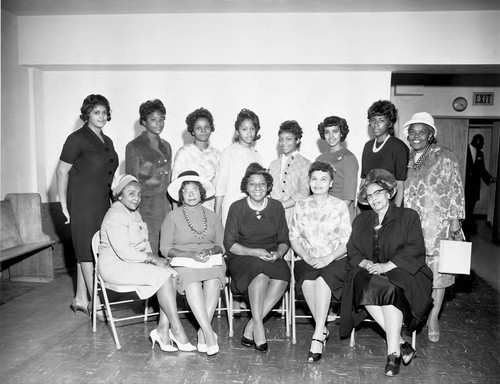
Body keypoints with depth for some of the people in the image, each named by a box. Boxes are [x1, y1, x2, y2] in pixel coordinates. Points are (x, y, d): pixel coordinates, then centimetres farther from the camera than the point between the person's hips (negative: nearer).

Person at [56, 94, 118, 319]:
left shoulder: (107, 141, 15)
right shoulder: (77, 139, -7)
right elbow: (62, 172, -9)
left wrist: (114, 196, 15)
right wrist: (64, 205, -12)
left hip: (101, 201, 7)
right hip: (82, 201, -7)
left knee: (86, 251, 12)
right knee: (88, 250, -4)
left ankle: (80, 299, 22)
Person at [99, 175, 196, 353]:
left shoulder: (135, 214, 16)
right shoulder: (115, 216, -15)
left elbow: (144, 243, 18)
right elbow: (123, 252, -23)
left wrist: (153, 257, -3)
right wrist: (152, 259, -18)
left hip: (136, 262, 9)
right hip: (115, 266, -9)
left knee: (171, 274, -16)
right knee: (163, 276, -24)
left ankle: (163, 330, -17)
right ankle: (176, 330, -17)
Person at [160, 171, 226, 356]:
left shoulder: (212, 216, 17)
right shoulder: (172, 217, 8)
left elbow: (221, 245, 11)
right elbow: (165, 248, 1)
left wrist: (209, 252, -12)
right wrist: (191, 254, -13)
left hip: (211, 261, 2)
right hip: (183, 263, -2)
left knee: (213, 281, -32)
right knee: (192, 283, -35)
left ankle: (202, 332, -25)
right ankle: (209, 333, -33)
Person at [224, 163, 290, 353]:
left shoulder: (276, 207, 10)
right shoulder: (237, 207, 1)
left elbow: (284, 240, 12)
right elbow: (229, 244, -3)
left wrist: (278, 253, -11)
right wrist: (255, 252, -18)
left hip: (272, 258, 3)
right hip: (242, 258, -2)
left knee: (282, 276, -30)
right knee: (261, 273, -35)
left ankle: (251, 327, -21)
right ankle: (258, 327, -25)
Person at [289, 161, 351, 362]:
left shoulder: (340, 207, 3)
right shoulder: (301, 206, 10)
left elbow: (347, 242, -1)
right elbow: (294, 238, 9)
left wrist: (328, 258, -17)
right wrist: (307, 257, -9)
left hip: (335, 261, -2)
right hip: (307, 261, 2)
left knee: (323, 277, -34)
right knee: (307, 280, -32)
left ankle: (317, 337, -31)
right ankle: (322, 330, -16)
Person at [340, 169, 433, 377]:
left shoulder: (408, 216, 9)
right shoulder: (360, 220, 22)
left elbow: (415, 250, -4)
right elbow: (352, 251, 13)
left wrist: (386, 266, -16)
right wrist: (365, 263, -10)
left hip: (401, 273, -3)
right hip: (368, 273, 3)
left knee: (390, 289, -35)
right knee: (365, 287, -31)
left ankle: (393, 352, -28)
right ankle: (400, 343, -24)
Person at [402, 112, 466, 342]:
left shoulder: (444, 158, -1)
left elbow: (456, 190, -3)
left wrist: (455, 219, -8)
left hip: (438, 226, -4)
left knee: (437, 271, 1)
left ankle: (433, 318, 13)